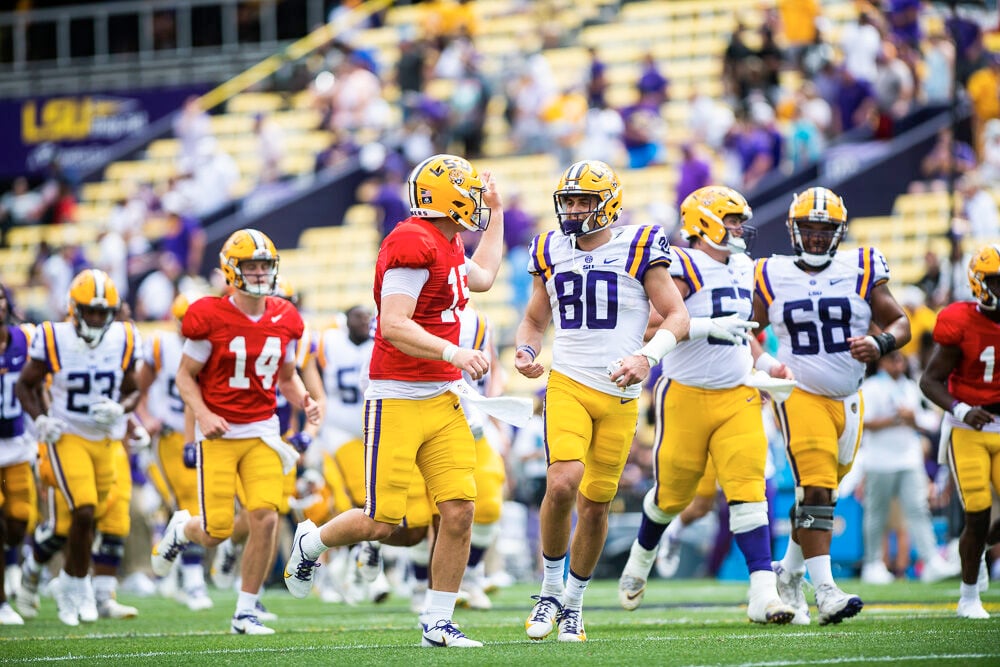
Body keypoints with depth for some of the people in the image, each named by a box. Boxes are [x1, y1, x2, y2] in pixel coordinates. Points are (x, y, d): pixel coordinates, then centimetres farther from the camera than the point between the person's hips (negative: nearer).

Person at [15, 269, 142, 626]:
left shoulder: (124, 340, -5)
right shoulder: (53, 339, -14)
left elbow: (133, 390, 8)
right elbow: (25, 385, 0)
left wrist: (120, 408, -14)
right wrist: (40, 419, -16)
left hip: (105, 439, 4)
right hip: (66, 437, -4)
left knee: (87, 518, 12)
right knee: (84, 512, -18)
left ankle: (70, 583, 35)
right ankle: (79, 585, 1)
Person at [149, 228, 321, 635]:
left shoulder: (284, 320, 4)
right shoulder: (210, 318, -10)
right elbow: (186, 376, -2)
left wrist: (305, 401, -2)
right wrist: (203, 414, -18)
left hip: (262, 431, 4)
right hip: (218, 433, -4)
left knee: (265, 518, -12)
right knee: (217, 533, -5)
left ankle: (246, 613, 3)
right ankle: (182, 529, 35)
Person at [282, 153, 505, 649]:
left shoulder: (447, 245, 14)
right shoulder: (412, 243, -16)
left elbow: (482, 278, 37)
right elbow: (394, 326, -23)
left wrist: (495, 213, 39)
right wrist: (453, 353, -31)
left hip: (442, 401, 9)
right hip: (398, 399, -9)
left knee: (459, 511, -3)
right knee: (381, 523, -6)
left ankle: (437, 623, 6)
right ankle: (310, 543, 24)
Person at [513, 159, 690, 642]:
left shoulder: (637, 249, -3)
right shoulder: (551, 253, 8)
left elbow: (677, 317, -2)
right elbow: (535, 320, 21)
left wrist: (647, 356, -19)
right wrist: (526, 351, -1)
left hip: (620, 394, -1)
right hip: (568, 385, 1)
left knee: (596, 504, 5)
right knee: (562, 484, -21)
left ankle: (573, 604, 24)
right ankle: (550, 590, -3)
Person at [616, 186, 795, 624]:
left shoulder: (741, 270, 12)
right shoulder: (682, 269, -12)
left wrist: (766, 365, 16)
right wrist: (711, 327, -30)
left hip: (737, 397, 5)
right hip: (686, 395, -5)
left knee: (747, 487, -9)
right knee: (674, 492, 9)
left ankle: (763, 592, -16)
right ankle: (642, 556, 41)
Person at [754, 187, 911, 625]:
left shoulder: (861, 271, 1)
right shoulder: (771, 277, 0)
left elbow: (900, 322, 4)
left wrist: (881, 344, -16)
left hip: (847, 399, 3)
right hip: (800, 395, -3)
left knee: (822, 496, 12)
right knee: (815, 491, -17)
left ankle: (789, 571, 33)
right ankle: (824, 590, -21)